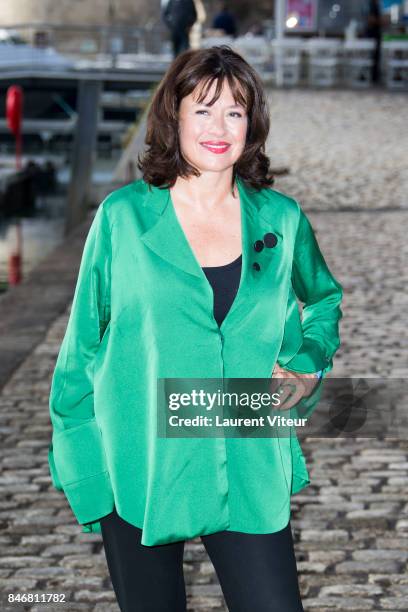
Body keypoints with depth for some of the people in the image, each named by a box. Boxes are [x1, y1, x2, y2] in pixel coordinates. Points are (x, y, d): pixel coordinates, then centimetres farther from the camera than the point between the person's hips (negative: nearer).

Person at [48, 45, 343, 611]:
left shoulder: (282, 220, 3)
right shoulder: (124, 217, -4)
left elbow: (324, 299, 22)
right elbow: (85, 336, 4)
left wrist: (310, 365, 4)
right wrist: (74, 443, 4)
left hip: (250, 474, 1)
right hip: (139, 472, -1)